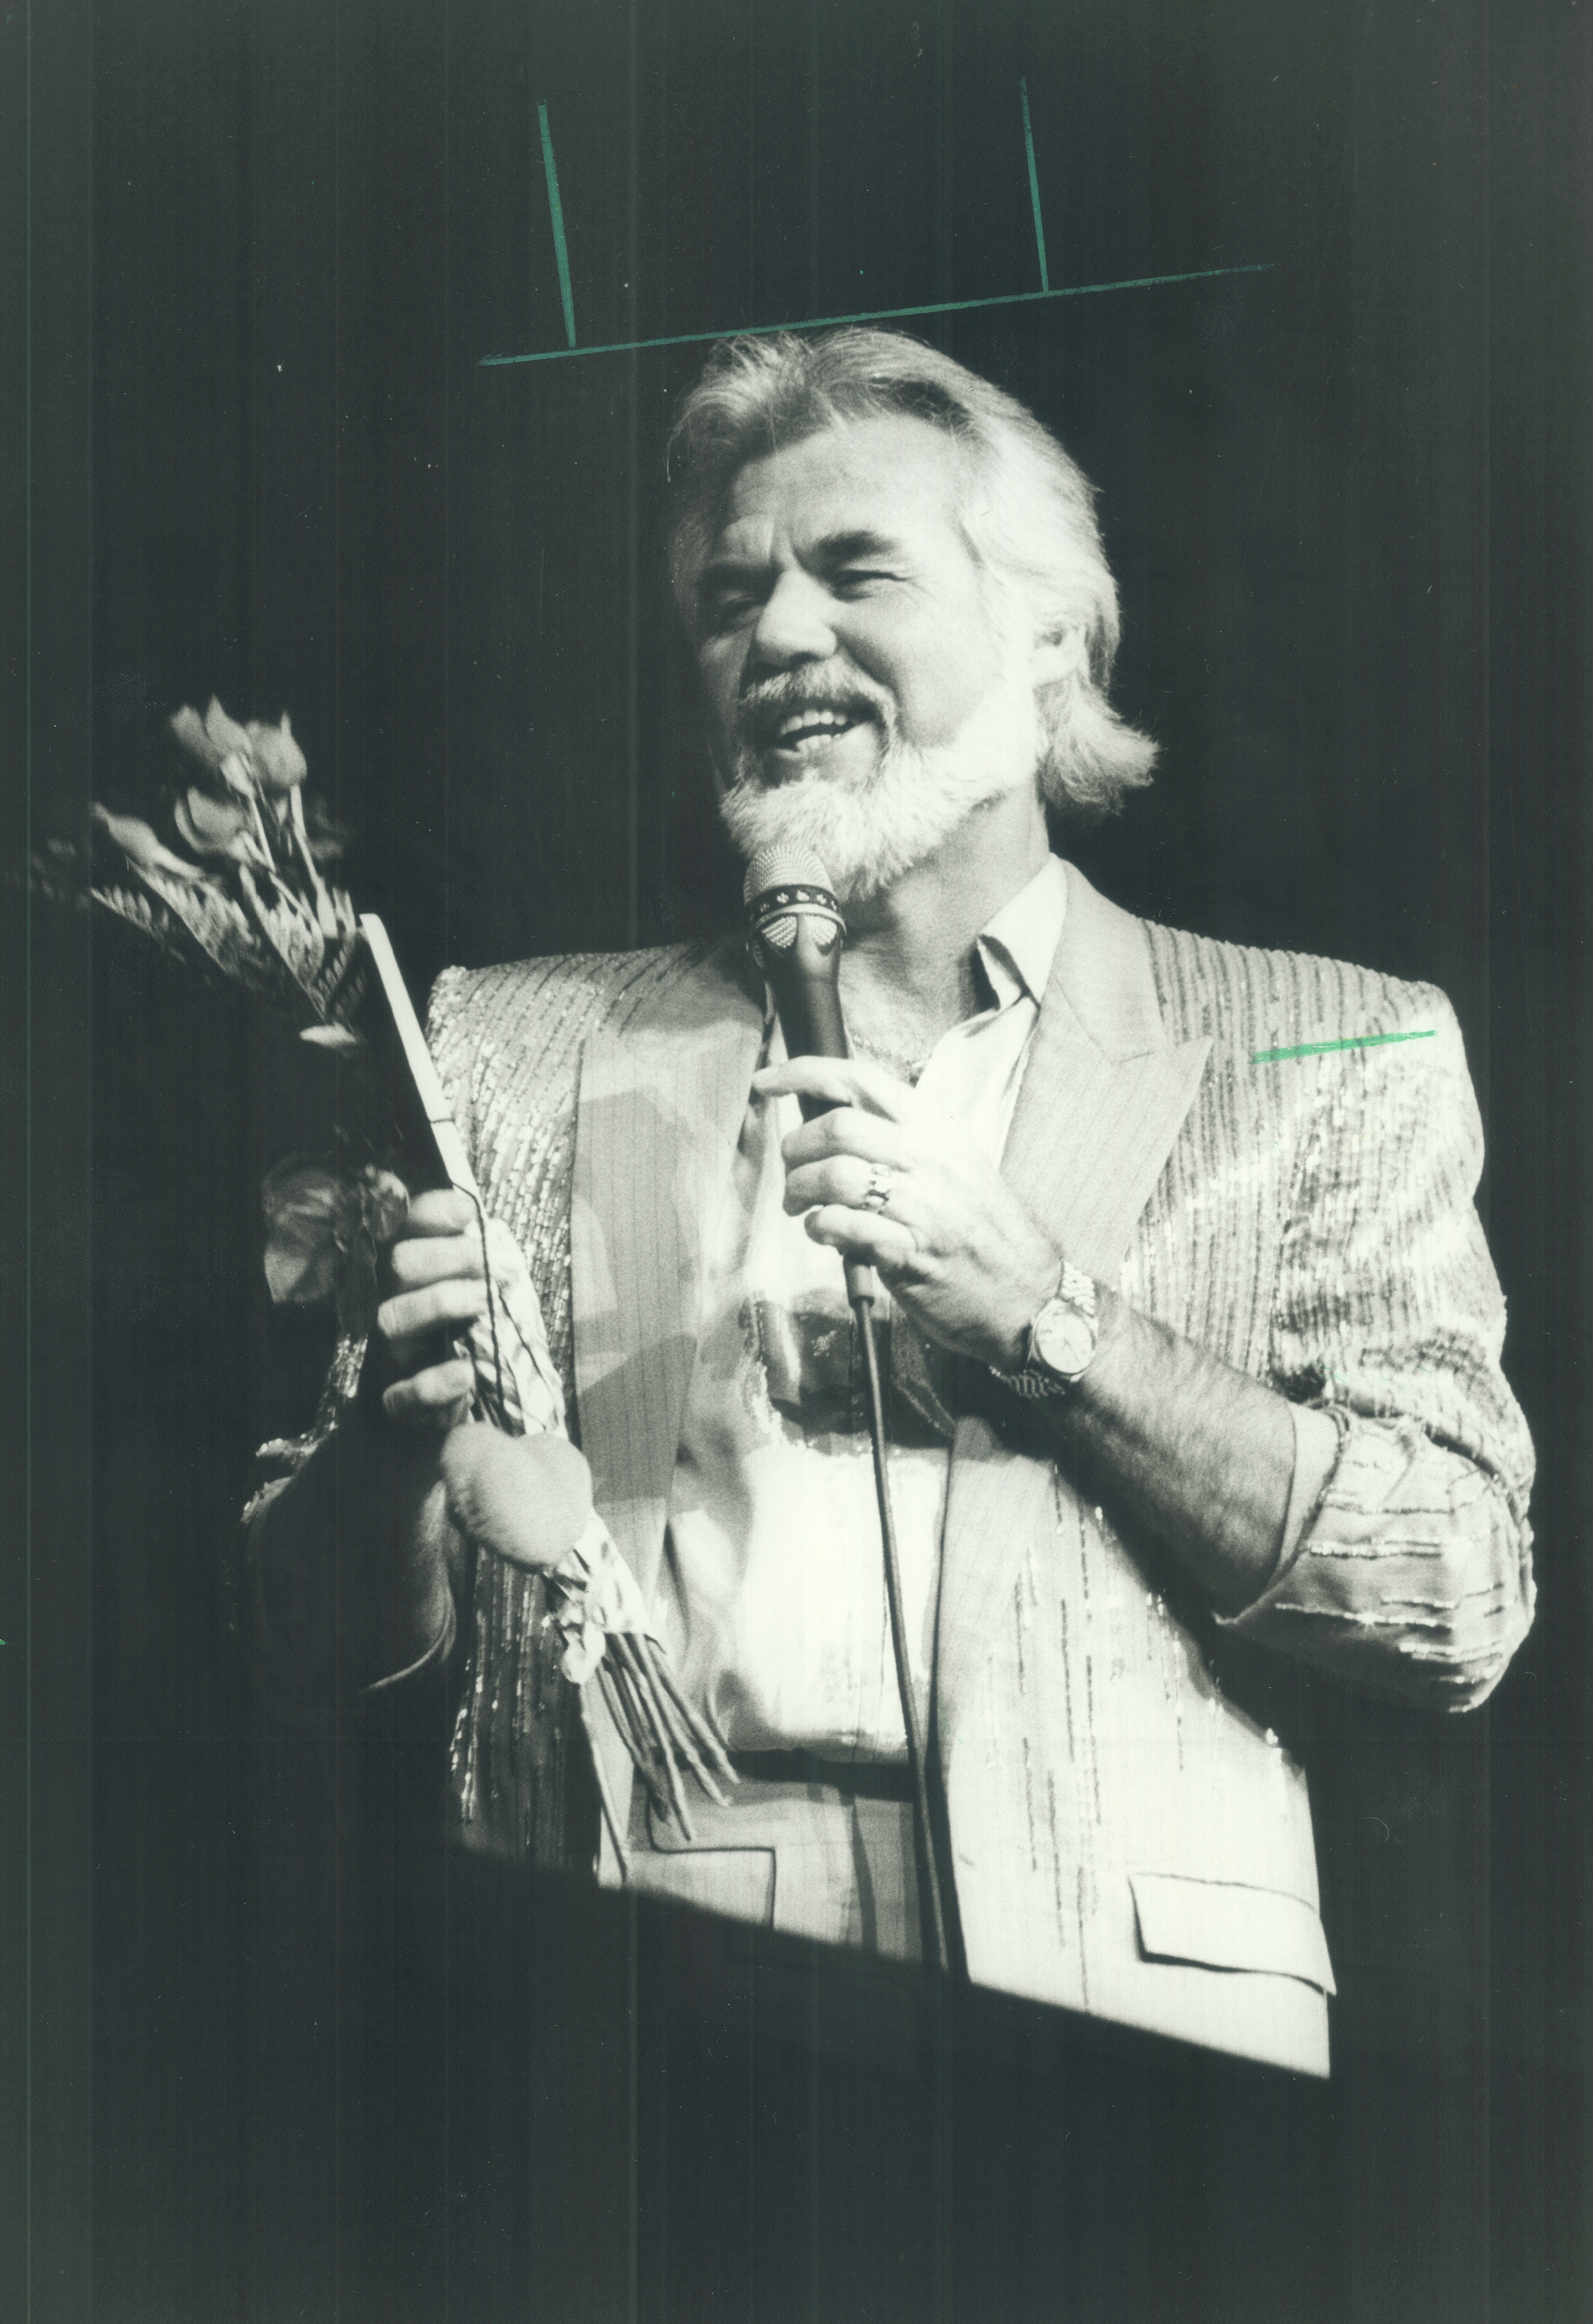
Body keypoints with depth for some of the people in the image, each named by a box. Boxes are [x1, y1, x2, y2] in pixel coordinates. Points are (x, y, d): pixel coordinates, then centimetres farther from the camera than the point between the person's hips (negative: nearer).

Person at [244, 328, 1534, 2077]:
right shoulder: (513, 1053, 13)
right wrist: (399, 1426, -8)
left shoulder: (1328, 1061, 9)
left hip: (1103, 1995, 0)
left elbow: (1463, 1608, -1)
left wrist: (1031, 1310, -9)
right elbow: (321, 1647, 14)